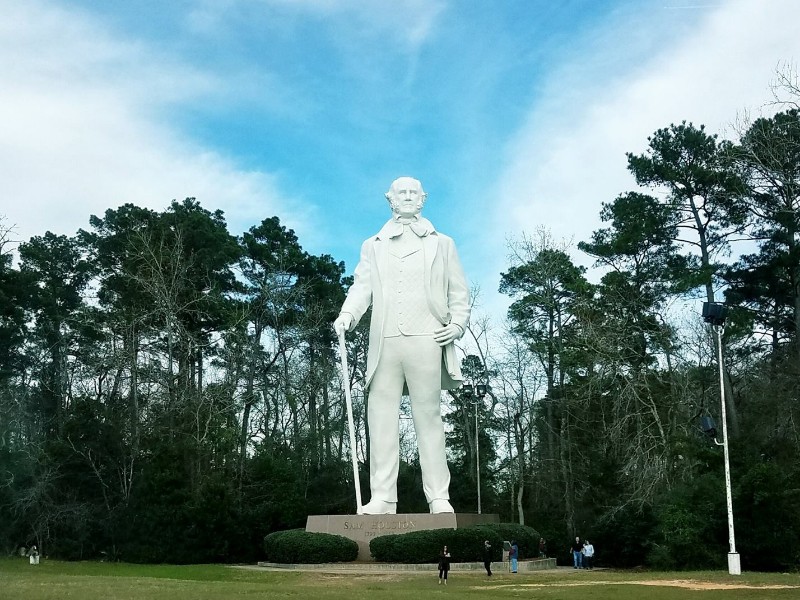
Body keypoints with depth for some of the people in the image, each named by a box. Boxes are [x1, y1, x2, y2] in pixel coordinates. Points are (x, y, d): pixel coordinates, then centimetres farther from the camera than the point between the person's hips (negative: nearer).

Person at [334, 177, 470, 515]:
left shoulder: (441, 244, 20)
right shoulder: (373, 246, 23)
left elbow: (458, 292, 14)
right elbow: (362, 287, 10)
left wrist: (457, 323, -3)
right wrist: (347, 315, -9)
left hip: (426, 340, -1)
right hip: (385, 342, 2)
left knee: (428, 416, -5)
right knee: (381, 417, -5)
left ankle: (439, 498, -4)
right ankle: (382, 497, -5)